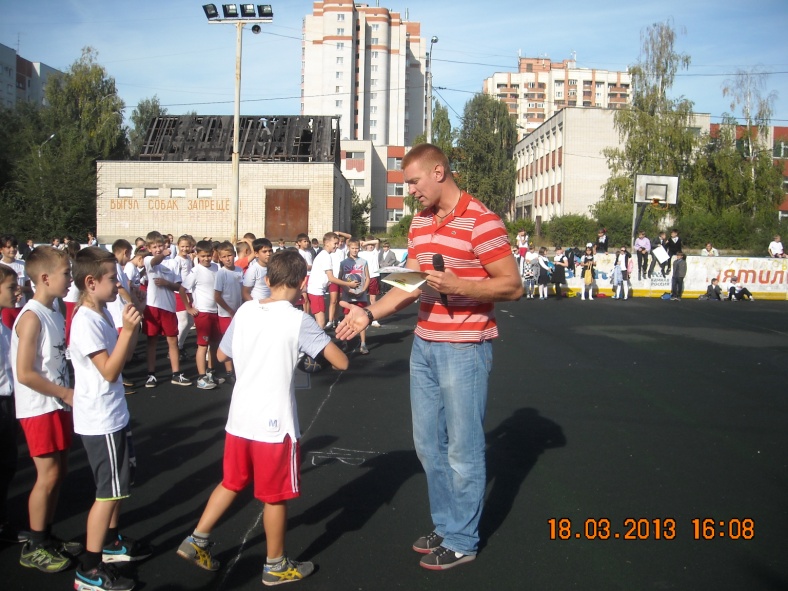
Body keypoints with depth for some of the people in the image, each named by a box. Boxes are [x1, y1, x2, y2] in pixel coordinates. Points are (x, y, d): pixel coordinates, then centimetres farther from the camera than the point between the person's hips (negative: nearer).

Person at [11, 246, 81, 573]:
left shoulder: (54, 313, 8)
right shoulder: (31, 317, -19)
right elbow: (25, 373, -22)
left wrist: (67, 395, 7)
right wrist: (67, 394, -16)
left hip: (57, 405, 8)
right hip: (38, 409, -8)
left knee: (58, 472, 13)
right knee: (48, 476, -2)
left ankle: (47, 537, 27)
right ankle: (34, 547, 12)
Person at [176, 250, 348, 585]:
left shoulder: (245, 311, 2)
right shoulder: (299, 321, -14)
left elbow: (222, 355, 15)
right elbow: (341, 362, -13)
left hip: (239, 418, 5)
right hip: (275, 422, -5)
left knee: (232, 483, 24)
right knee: (276, 496, 11)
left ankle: (196, 541, 28)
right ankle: (276, 566, 25)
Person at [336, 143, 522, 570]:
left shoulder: (481, 221, -14)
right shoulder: (419, 224, 10)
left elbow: (512, 286, -14)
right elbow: (410, 285, 13)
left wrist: (456, 286, -26)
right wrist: (369, 313, 0)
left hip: (464, 350, -8)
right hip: (424, 346, 8)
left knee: (462, 449, 5)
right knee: (429, 444, 16)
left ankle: (462, 541, 21)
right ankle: (445, 526, 34)